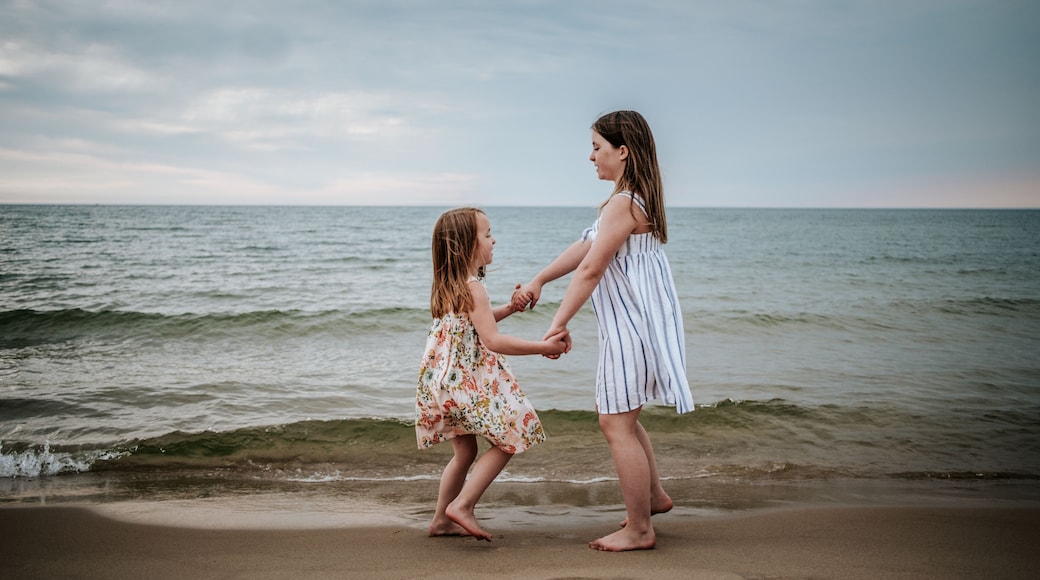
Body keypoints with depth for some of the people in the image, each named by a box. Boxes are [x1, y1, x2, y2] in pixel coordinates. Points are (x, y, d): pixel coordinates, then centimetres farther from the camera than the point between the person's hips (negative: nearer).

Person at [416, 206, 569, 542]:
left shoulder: (447, 286, 11)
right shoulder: (472, 288, -18)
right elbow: (493, 341, -24)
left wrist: (509, 309, 16)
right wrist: (543, 347, -23)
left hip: (441, 382, 9)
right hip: (467, 382, -9)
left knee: (465, 451, 19)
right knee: (506, 443, 2)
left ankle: (442, 520, 24)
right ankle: (461, 506, -3)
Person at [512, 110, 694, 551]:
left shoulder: (623, 204, -20)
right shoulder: (637, 198, 13)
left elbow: (590, 270, -20)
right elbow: (585, 247, 16)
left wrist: (558, 324, -14)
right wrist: (537, 281, 15)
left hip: (632, 326, -11)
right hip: (633, 322, 11)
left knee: (616, 425, -2)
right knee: (618, 415, 23)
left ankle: (639, 530, 8)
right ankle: (655, 496, 34)